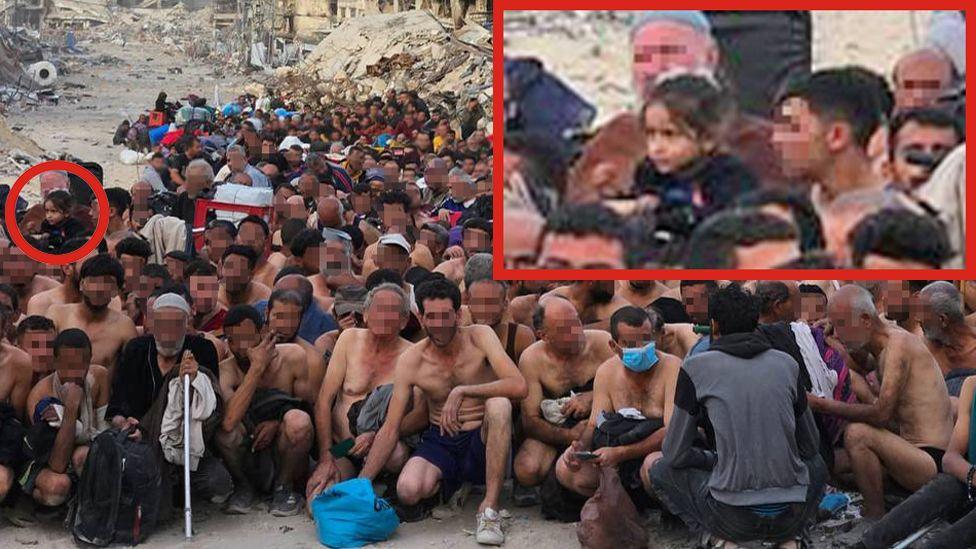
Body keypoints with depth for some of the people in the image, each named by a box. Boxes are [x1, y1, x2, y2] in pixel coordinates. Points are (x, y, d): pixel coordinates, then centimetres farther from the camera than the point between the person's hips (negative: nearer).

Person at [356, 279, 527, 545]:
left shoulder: (480, 337, -9)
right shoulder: (411, 361, -5)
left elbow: (519, 386, -24)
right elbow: (390, 430, -4)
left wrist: (462, 391, -32)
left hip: (483, 440, -2)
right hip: (441, 442, 2)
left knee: (499, 405, -35)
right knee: (408, 490, -29)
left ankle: (490, 507, -26)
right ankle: (446, 485, 10)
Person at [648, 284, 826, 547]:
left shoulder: (696, 367, 0)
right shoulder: (787, 364, 9)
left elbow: (675, 454, 5)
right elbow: (810, 445, 20)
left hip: (734, 515, -3)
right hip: (790, 514, 3)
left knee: (661, 471, 25)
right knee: (817, 466, 38)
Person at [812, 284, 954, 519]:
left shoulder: (898, 344, -16)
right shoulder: (882, 348, 14)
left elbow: (881, 414, -22)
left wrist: (823, 405, -15)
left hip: (934, 462, -10)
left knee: (857, 434, -26)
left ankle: (876, 517, -14)